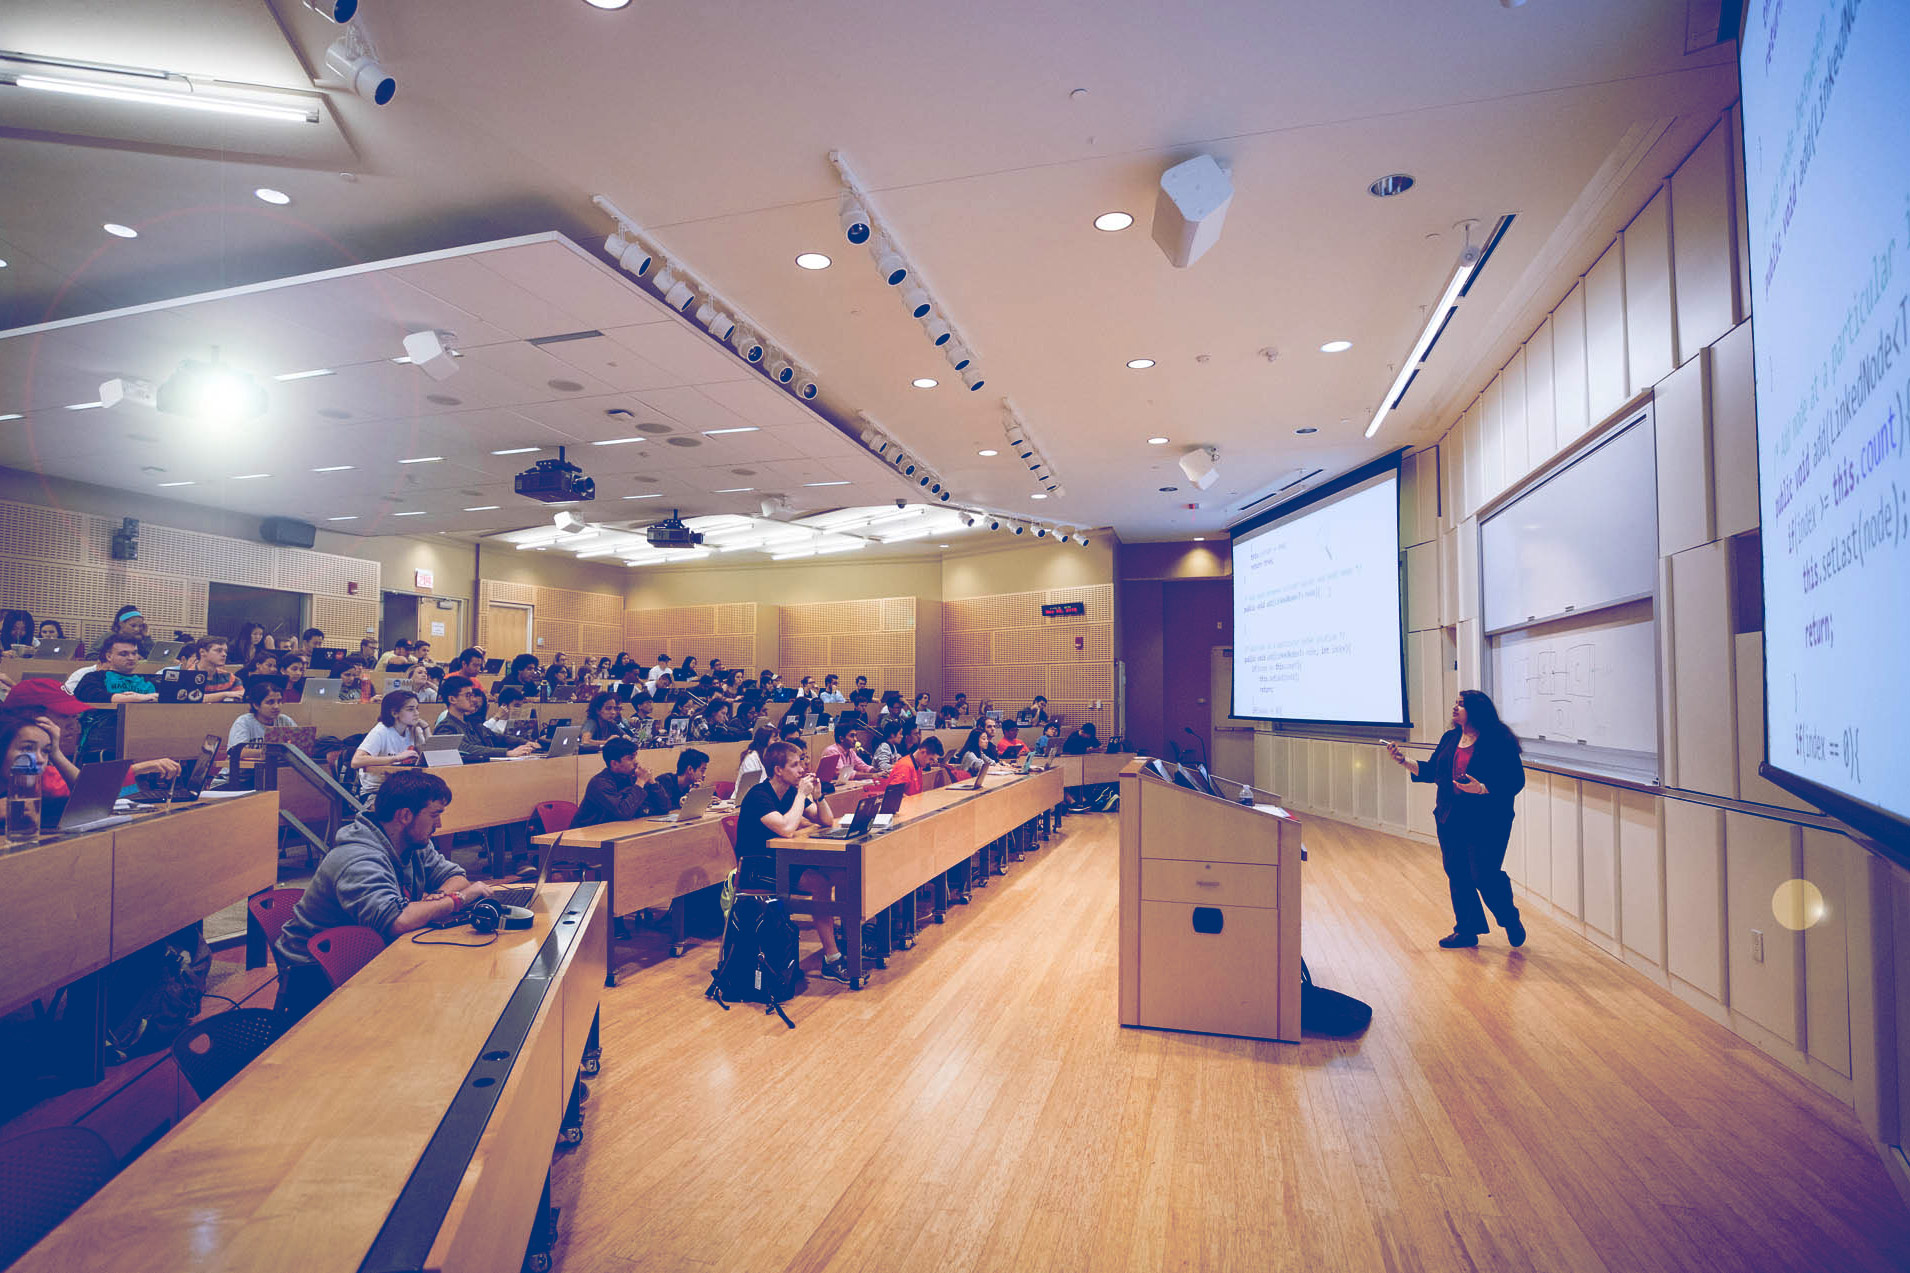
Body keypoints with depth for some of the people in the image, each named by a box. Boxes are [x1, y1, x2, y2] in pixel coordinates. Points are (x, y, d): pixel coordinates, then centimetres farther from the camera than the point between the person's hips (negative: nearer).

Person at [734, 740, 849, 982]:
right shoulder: (758, 796, -17)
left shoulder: (791, 792, 7)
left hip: (781, 862, 8)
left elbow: (827, 821, 10)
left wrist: (817, 795, -7)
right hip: (755, 870, -8)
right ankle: (831, 959, -23)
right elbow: (786, 828, -33)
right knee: (820, 881, -28)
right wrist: (801, 795, -21)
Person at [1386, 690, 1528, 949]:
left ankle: (1511, 920, 23)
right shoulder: (1450, 739, 10)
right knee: (1457, 875, 10)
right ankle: (1467, 930, 24)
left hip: (1486, 824, -7)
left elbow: (1515, 781, -13)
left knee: (1484, 877, -6)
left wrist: (1482, 788, -25)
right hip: (1450, 821, 7)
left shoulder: (1499, 742, -11)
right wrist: (1403, 761, 4)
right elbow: (1431, 771, 14)